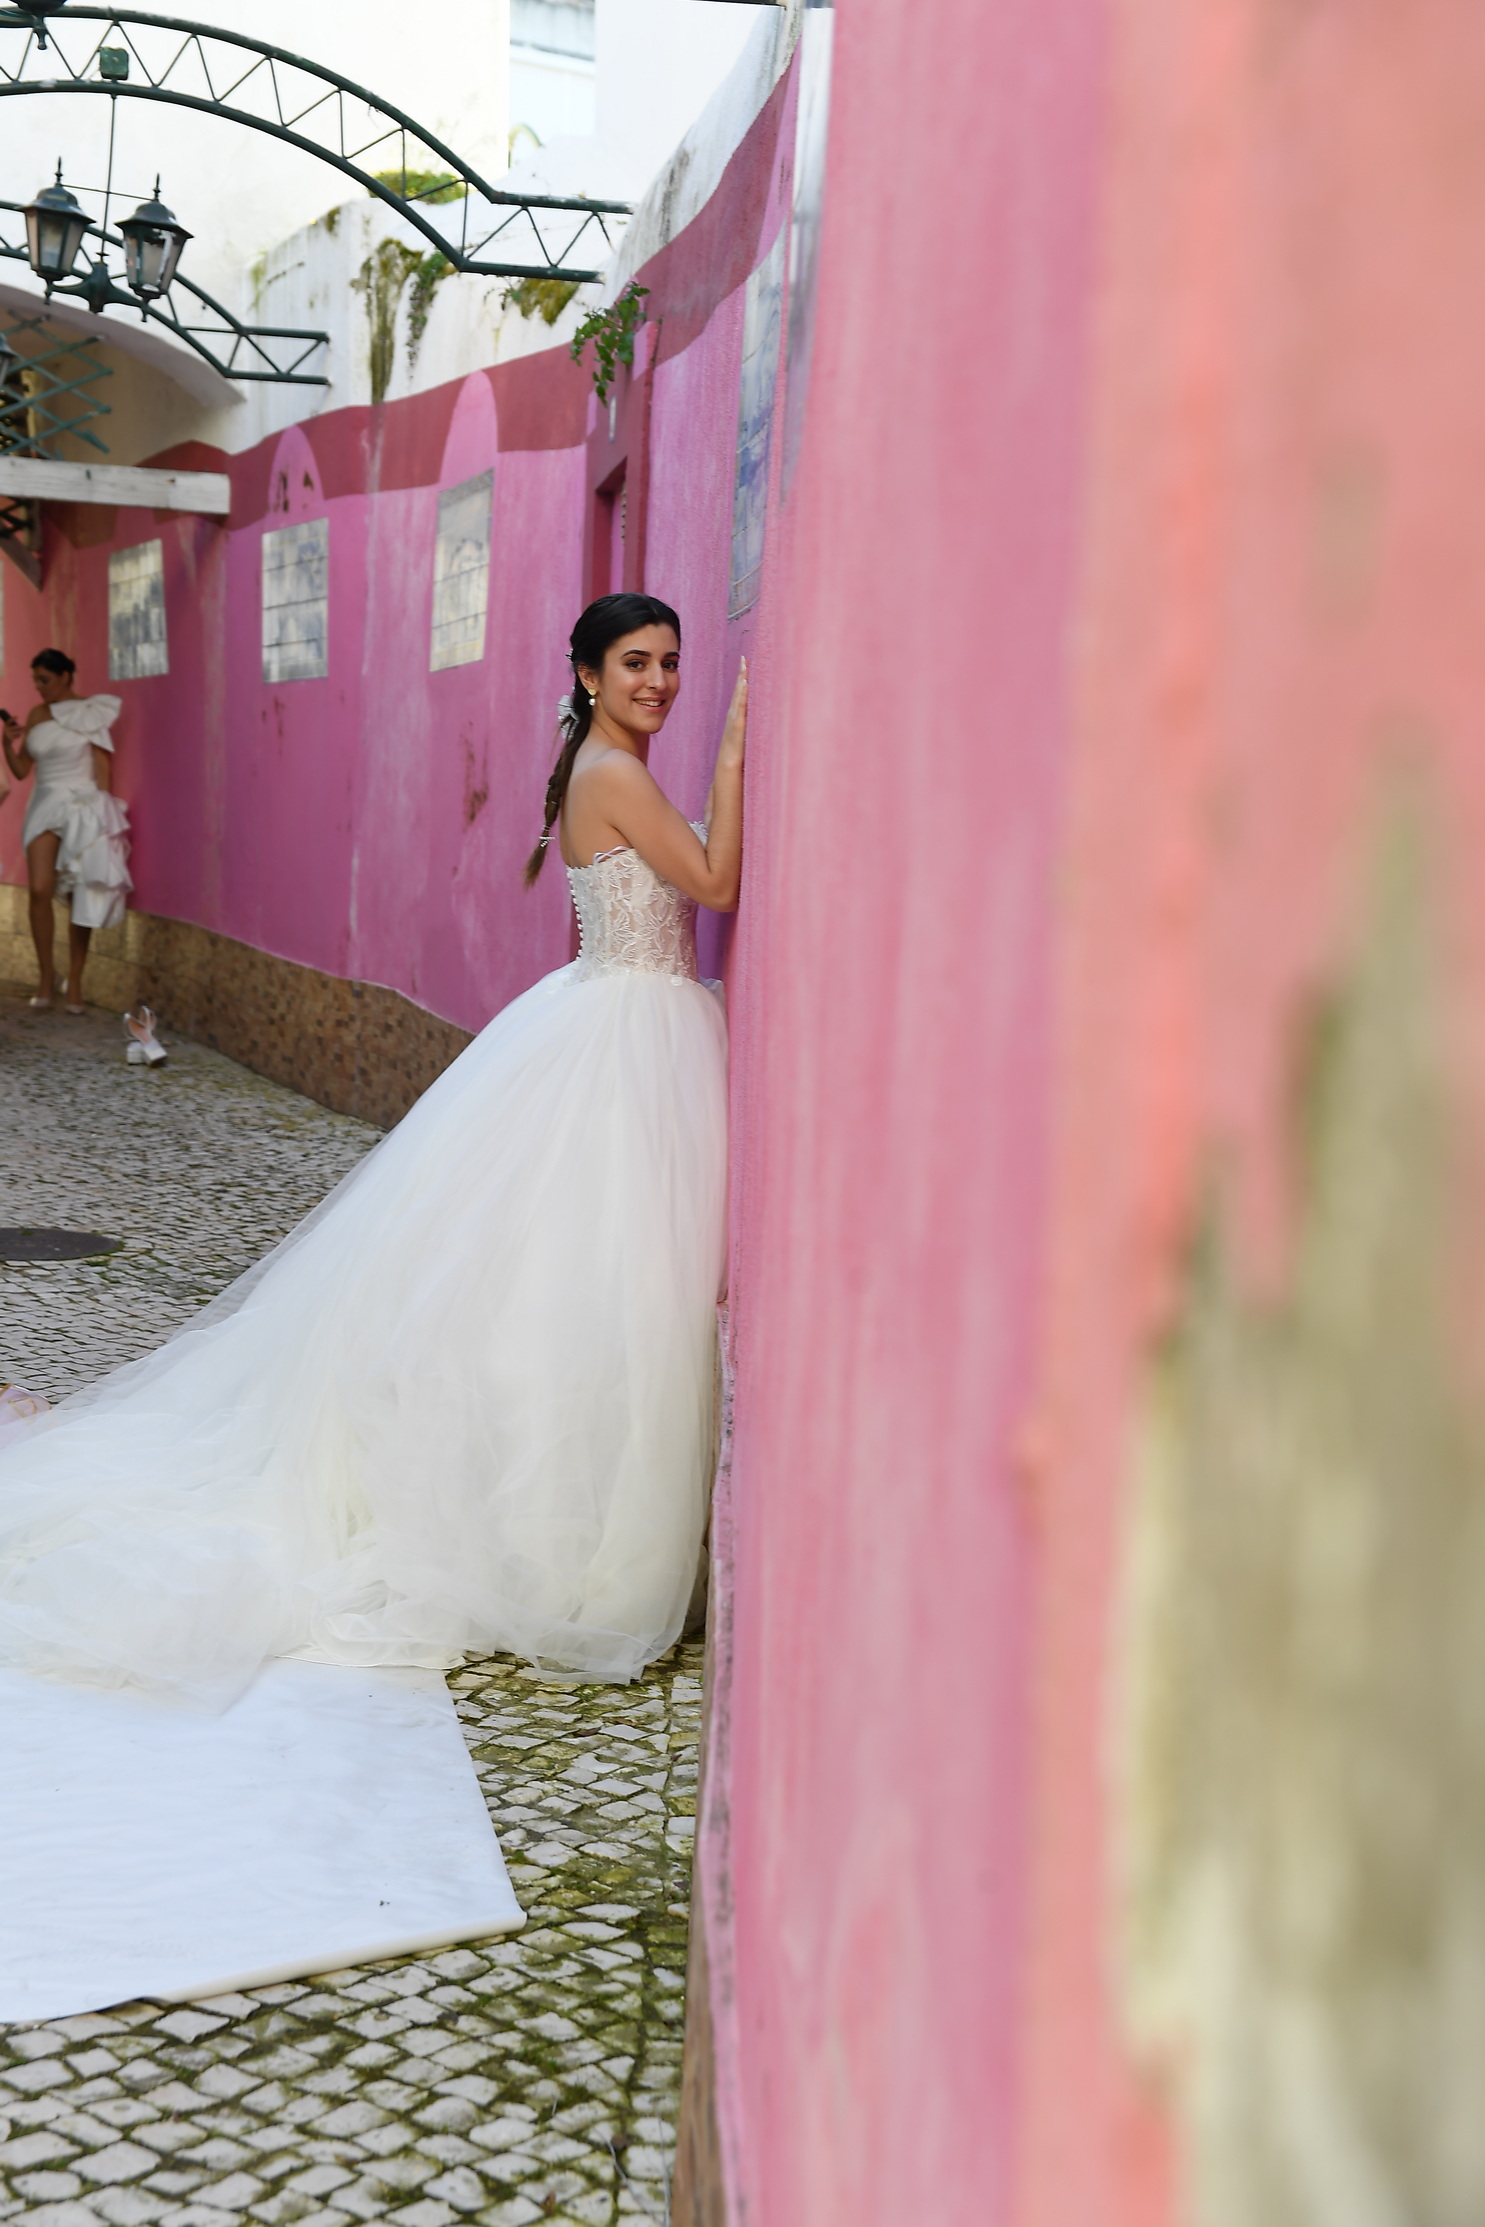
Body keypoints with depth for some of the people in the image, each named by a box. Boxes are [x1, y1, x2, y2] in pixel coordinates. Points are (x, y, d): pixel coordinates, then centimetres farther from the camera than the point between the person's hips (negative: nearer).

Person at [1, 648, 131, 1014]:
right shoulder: (36, 715, 9)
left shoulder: (91, 713, -2)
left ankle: (74, 984, 8)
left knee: (83, 897, -1)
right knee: (40, 890, -13)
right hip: (46, 805, 3)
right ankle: (46, 973, 2)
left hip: (83, 806, -3)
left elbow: (102, 767, -2)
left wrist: (102, 814, -8)